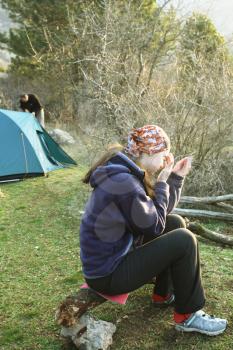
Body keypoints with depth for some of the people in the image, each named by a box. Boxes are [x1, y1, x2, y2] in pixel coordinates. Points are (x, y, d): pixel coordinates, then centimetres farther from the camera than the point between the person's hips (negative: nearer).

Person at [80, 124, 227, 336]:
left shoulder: (125, 171, 4)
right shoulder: (123, 182, -27)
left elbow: (160, 213, 9)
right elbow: (154, 227, -16)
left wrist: (176, 177, 0)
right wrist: (161, 183, -11)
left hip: (117, 254, 10)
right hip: (107, 275, -10)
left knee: (176, 224, 13)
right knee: (184, 241, -15)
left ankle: (163, 294, 22)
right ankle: (187, 316, 3)